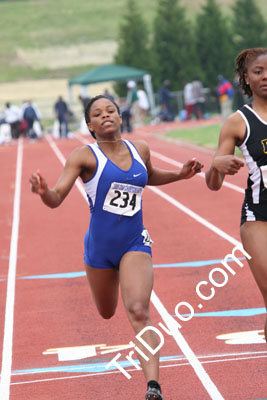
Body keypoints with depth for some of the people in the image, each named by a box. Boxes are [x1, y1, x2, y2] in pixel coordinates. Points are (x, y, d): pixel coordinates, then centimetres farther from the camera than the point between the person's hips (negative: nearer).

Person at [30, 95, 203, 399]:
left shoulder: (140, 149, 2)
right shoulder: (84, 156, -10)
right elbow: (57, 198, -19)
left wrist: (180, 175, 9)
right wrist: (42, 191, -42)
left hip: (135, 244, 0)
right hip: (99, 246, 0)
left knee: (138, 312, -19)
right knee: (107, 312, 21)